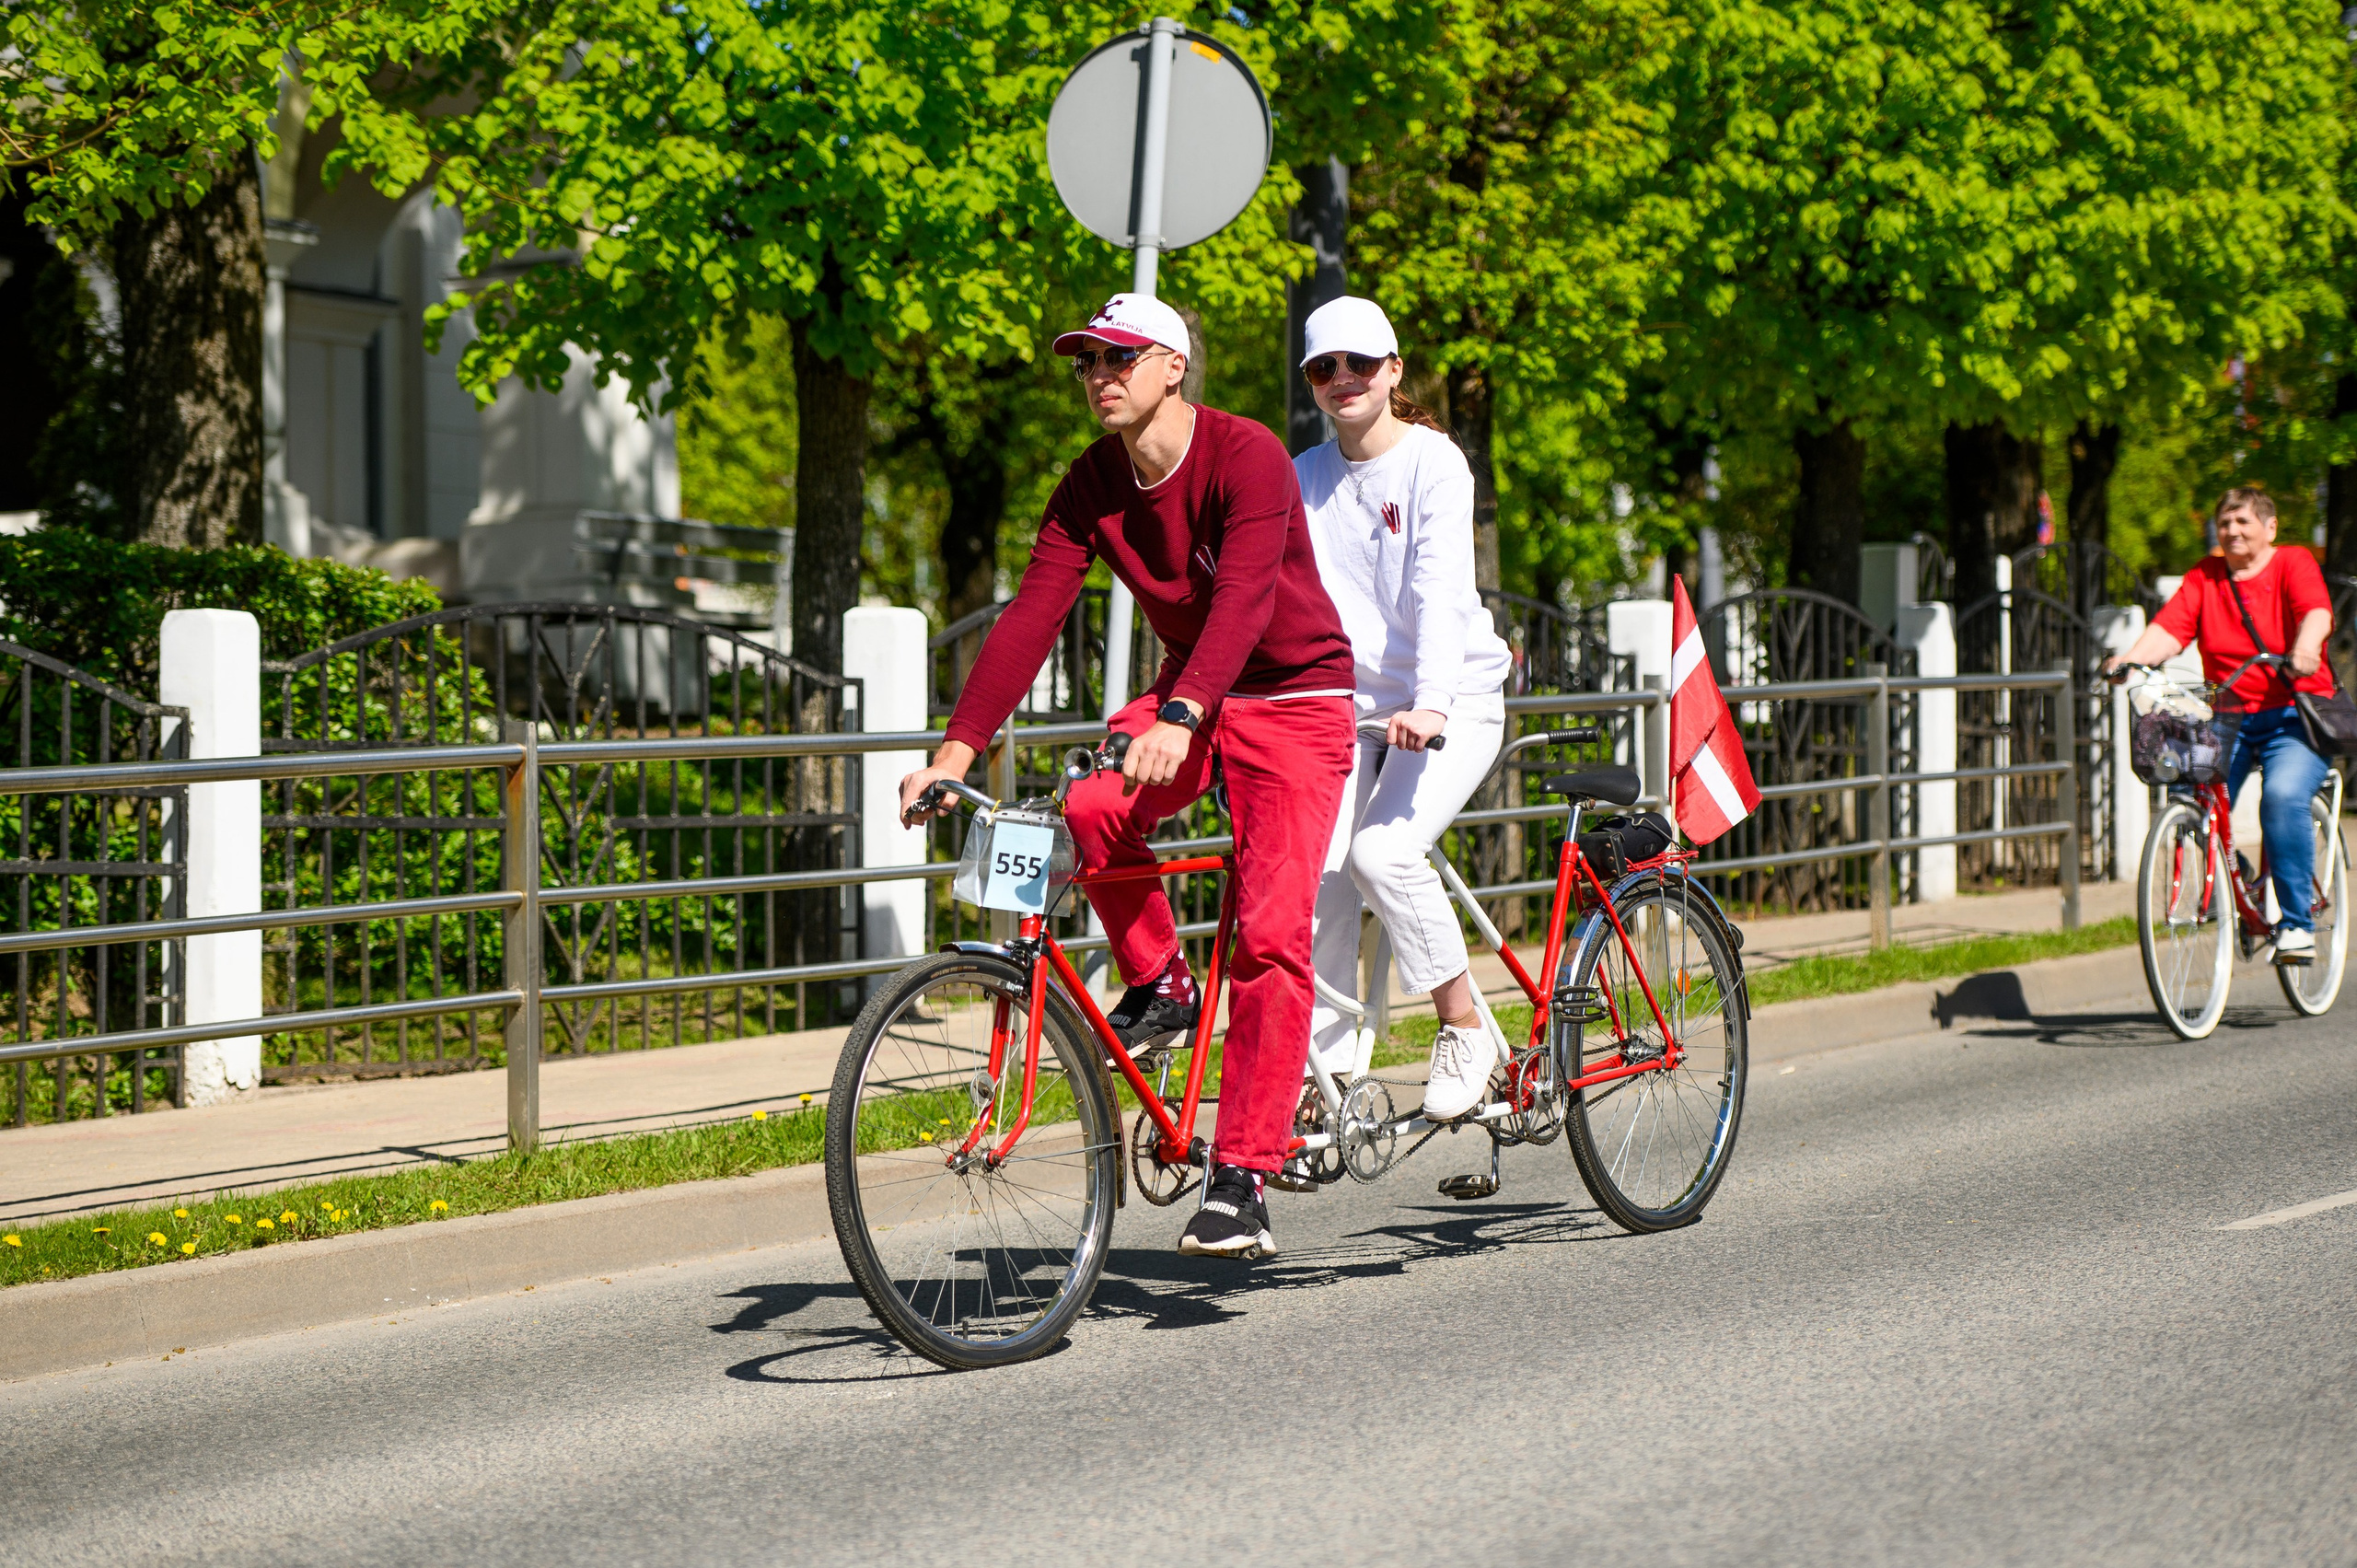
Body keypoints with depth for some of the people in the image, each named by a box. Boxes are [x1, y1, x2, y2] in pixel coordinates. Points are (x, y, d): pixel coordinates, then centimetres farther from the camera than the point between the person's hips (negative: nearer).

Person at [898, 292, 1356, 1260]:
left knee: (1270, 935, -16)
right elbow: (1031, 617, -12)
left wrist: (1178, 720, -51)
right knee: (1088, 810, -26)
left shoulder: (1248, 457, -22)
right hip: (1189, 693, 5)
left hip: (1295, 699, -5)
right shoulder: (1092, 487, -4)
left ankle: (1242, 1178, -13)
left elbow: (1243, 597, -36)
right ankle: (1158, 986, -1)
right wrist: (956, 751, -23)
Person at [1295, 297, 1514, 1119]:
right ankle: (1327, 1069, -3)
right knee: (1320, 872, -12)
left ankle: (1464, 1029, -7)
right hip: (1352, 704, 4)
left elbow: (1439, 589, -19)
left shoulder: (1432, 460, -7)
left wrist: (1431, 705, -32)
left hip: (1453, 703, -4)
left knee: (1383, 850, -25)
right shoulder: (1305, 477, 7)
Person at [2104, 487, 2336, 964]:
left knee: (2283, 796, -29)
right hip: (2227, 716, 3)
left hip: (2293, 716, -3)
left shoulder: (2294, 564, 1)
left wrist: (2306, 646, -41)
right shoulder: (2204, 578, 10)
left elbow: (2316, 611, -19)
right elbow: (2169, 627, -4)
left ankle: (2297, 923, -20)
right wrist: (2131, 657, -24)